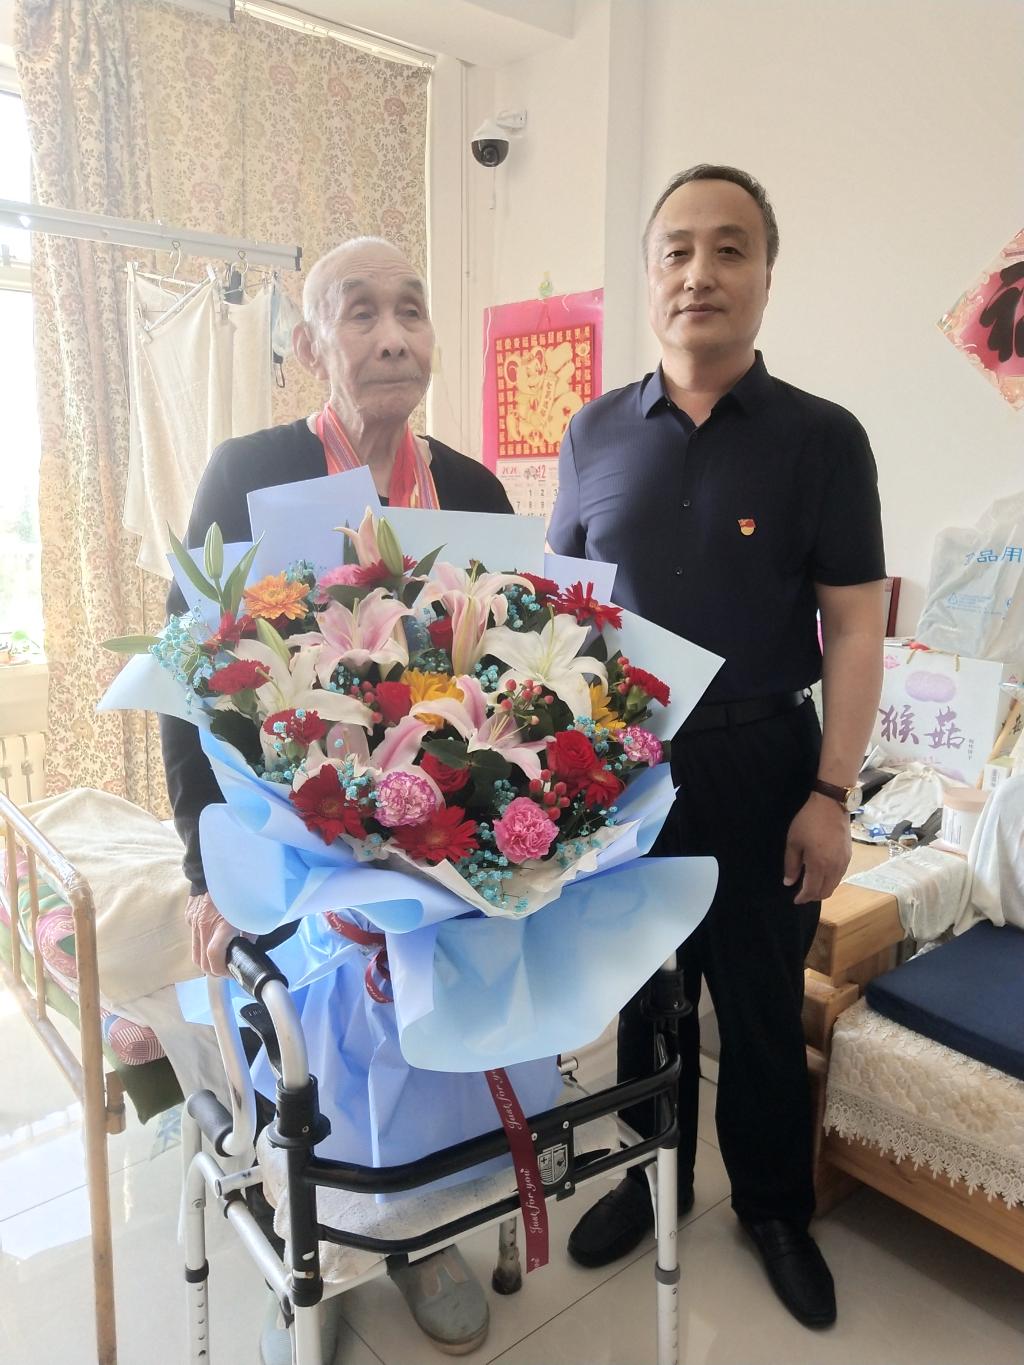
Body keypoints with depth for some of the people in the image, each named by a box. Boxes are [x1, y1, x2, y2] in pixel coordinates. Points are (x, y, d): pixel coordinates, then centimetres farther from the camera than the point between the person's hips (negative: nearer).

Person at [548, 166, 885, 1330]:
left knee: (761, 1002, 13)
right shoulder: (595, 433, 3)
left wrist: (830, 795, -10)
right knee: (640, 989, 17)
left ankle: (775, 1207, 38)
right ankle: (653, 1177, 41)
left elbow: (853, 630, -5)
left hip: (757, 763, -2)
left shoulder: (821, 438, -5)